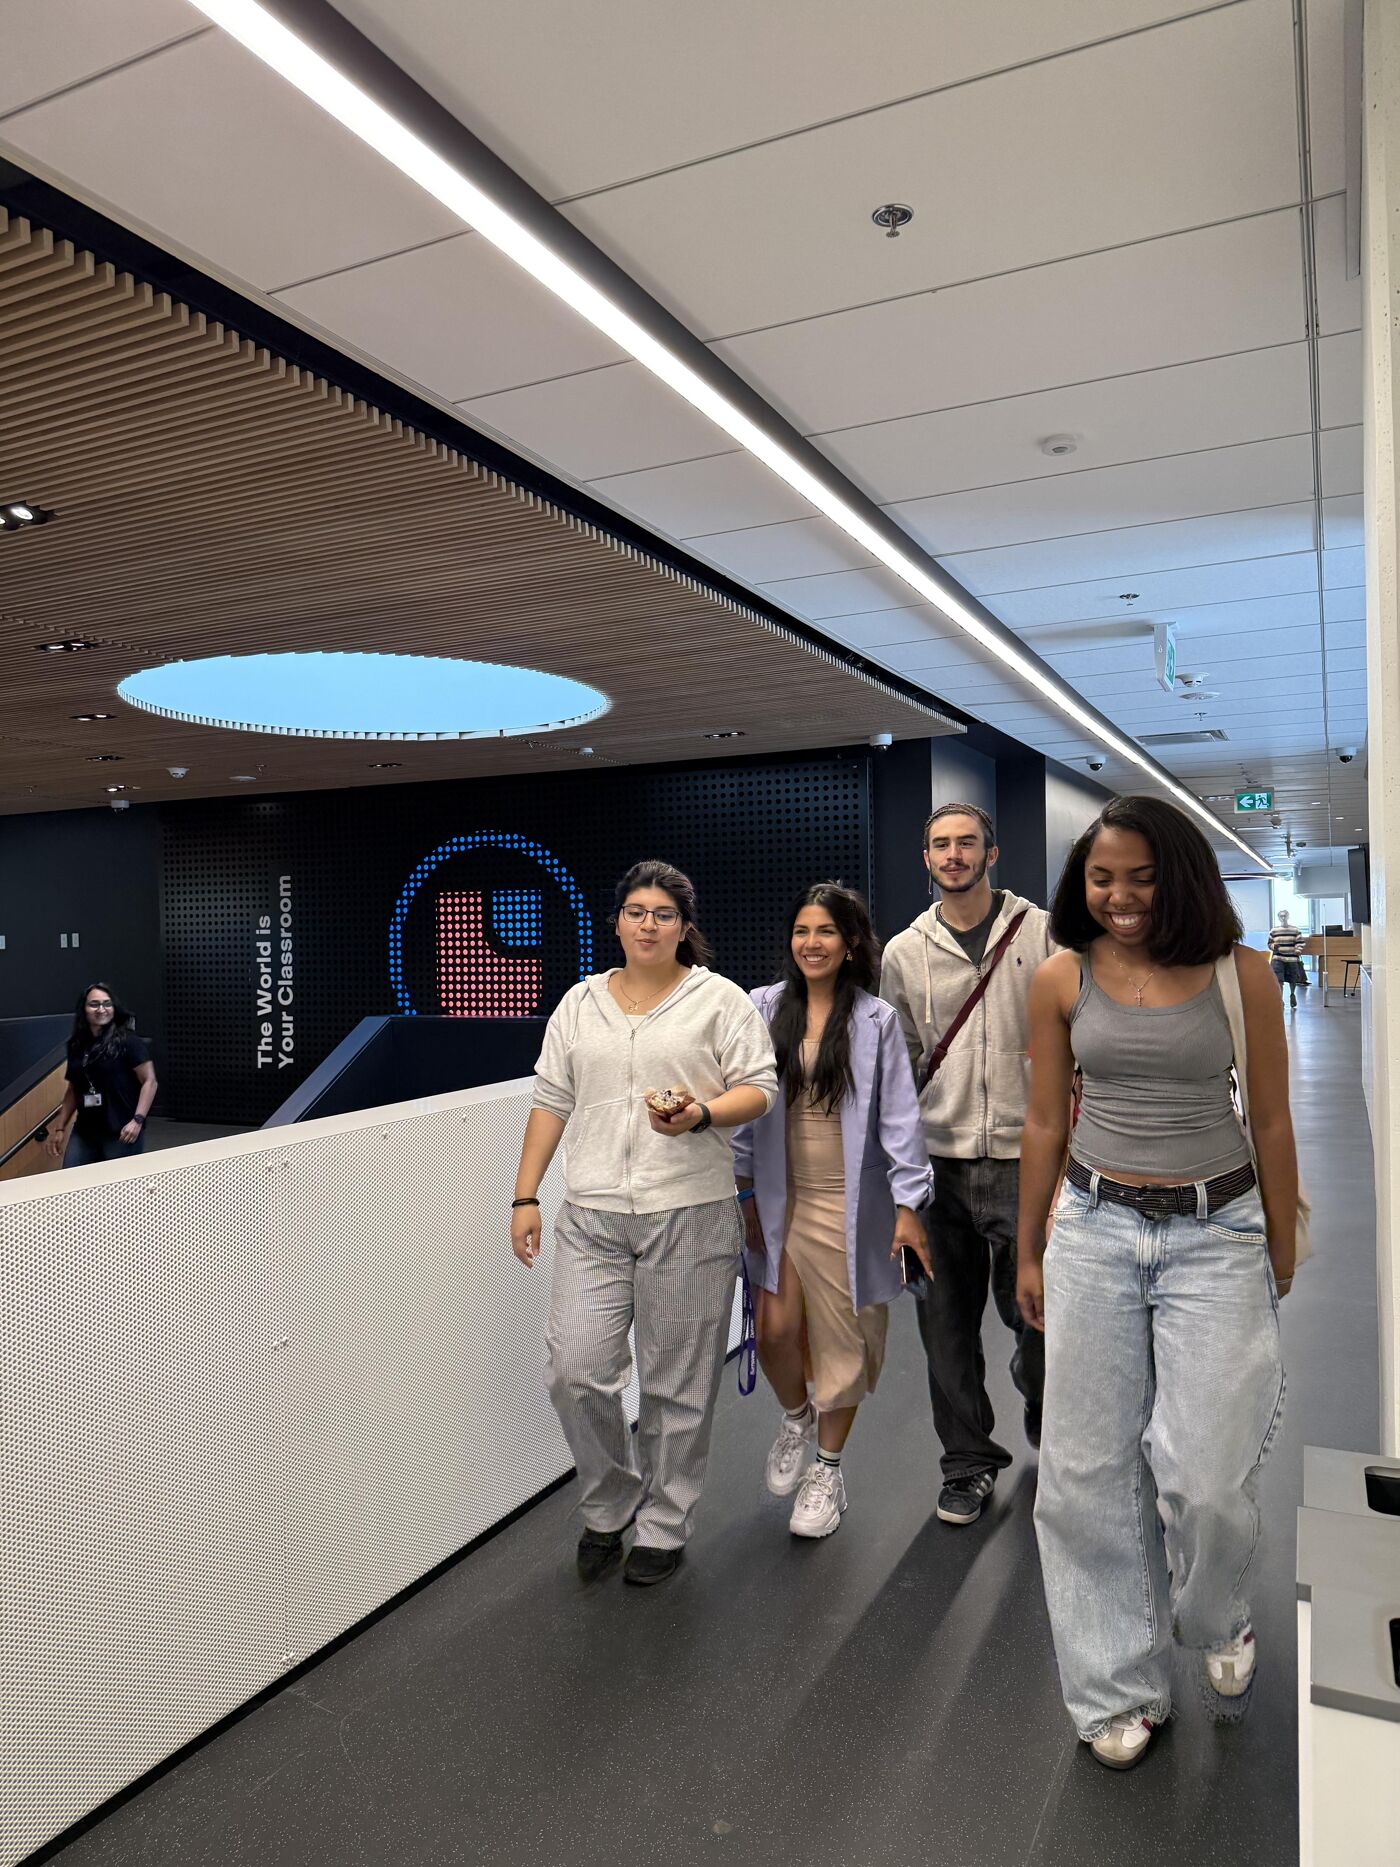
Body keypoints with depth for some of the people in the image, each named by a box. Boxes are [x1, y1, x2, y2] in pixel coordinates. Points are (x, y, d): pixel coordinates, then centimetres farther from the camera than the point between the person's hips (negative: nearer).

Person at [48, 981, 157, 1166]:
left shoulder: (128, 1042, -7)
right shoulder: (77, 1045, 11)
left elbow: (149, 1081, -9)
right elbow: (73, 1090, 20)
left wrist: (137, 1120, -18)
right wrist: (59, 1127, 18)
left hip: (120, 1132, -5)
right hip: (84, 1131, 6)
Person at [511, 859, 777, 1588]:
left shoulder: (720, 999, 1)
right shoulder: (580, 1003, 12)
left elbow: (759, 1088, -2)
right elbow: (551, 1101, 12)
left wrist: (702, 1114, -21)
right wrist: (526, 1197, 8)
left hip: (689, 1214, -2)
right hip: (592, 1217, 3)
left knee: (678, 1381, 6)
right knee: (575, 1370, -3)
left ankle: (664, 1524, 27)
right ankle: (609, 1503, 24)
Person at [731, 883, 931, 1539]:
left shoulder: (876, 1019, -3)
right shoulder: (763, 1009, 0)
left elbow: (899, 1115, -3)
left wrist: (908, 1205, -7)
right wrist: (742, 1188, 2)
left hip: (851, 1202, -1)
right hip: (780, 1198, 2)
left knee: (843, 1338, 8)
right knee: (774, 1330, -2)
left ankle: (829, 1469, 30)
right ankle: (795, 1416, 33)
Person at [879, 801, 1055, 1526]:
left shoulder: (1040, 932, 1)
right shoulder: (904, 952, 7)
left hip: (1025, 1159, -2)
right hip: (939, 1166, 3)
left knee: (1038, 1315, 6)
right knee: (947, 1323, 9)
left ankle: (1046, 1427, 38)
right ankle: (969, 1463, 28)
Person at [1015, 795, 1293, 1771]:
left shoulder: (1239, 973, -4)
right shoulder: (1062, 980, 0)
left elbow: (1273, 1122, 3)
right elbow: (1046, 1125, 7)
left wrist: (1282, 1255, 6)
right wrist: (1030, 1253, 10)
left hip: (1216, 1235, -1)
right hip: (1095, 1231, 2)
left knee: (1207, 1478, -1)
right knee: (1092, 1472, 7)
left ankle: (1218, 1625, 35)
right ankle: (1121, 1689, 29)